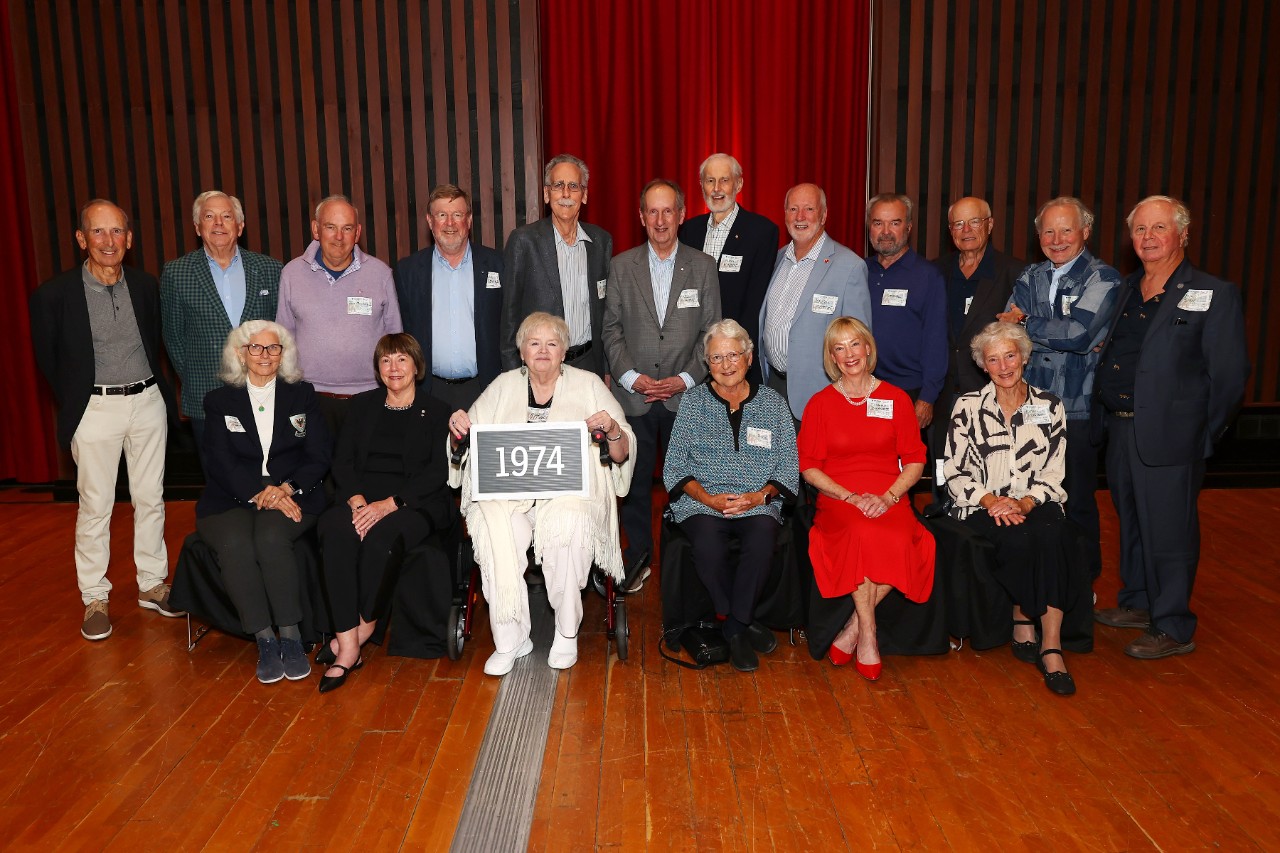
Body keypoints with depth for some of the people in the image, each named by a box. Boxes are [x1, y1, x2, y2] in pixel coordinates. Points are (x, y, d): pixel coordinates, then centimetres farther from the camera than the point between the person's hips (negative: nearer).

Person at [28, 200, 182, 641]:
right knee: (95, 506, 3)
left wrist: (151, 387, 10)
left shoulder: (145, 286, 3)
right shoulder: (54, 294, -8)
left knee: (150, 499, 10)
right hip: (95, 409, -3)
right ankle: (95, 598, 17)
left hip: (148, 402, 3)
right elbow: (48, 359, 3)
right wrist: (75, 405, 6)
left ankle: (152, 584, 24)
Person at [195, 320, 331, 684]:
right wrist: (261, 493, -17)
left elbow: (319, 456, 5)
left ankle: (291, 636, -25)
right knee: (234, 545, -32)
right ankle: (265, 641, -24)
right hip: (231, 500, 1)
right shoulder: (219, 401, 13)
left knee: (271, 538, -34)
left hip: (292, 498, 0)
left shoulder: (302, 395, 14)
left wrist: (286, 488, -14)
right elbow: (221, 462, 0)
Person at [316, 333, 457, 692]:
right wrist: (357, 500, -12)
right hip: (360, 498, 3)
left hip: (415, 504, -2)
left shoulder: (436, 412, 8)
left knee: (381, 533, -36)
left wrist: (388, 504, -17)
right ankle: (348, 648, -32)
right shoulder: (363, 406, 19)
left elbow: (437, 473, -4)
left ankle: (361, 630, -18)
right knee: (336, 530, -31)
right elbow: (341, 461, 10)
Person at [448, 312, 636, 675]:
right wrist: (458, 430, -3)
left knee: (567, 522, -35)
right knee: (493, 524, -32)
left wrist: (613, 430, -12)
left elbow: (621, 457, 9)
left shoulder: (588, 384, 13)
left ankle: (567, 632, -14)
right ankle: (510, 638, -18)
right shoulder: (503, 386, 19)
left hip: (570, 489, -1)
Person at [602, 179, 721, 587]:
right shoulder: (621, 266, 5)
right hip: (634, 395, 1)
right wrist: (631, 377, -8)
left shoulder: (703, 266, 4)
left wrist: (686, 379, -9)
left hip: (685, 396, 0)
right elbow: (611, 329, 4)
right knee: (634, 480, 6)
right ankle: (638, 556, 22)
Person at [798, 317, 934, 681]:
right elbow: (809, 466, 5)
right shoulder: (820, 403, 9)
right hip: (837, 500, -1)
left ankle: (852, 629, -15)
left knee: (898, 540, -33)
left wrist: (888, 497, -10)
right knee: (863, 534, -36)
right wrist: (851, 497, -10)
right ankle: (868, 635, -21)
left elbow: (915, 460, 9)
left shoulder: (897, 399, 11)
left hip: (889, 499, 1)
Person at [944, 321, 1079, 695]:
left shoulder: (1050, 406, 9)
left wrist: (1025, 503, -15)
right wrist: (991, 500, -16)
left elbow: (1053, 475, 5)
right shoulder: (968, 406, 4)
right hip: (981, 508, -1)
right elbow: (955, 473, 0)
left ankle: (1052, 645, -32)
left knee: (1051, 533, -33)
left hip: (1034, 505, 1)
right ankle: (1023, 623, -11)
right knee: (1018, 538, -33)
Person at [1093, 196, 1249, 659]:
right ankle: (1138, 603, 35)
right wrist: (1109, 417, 6)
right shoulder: (1126, 290, 12)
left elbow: (1230, 375, -8)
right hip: (1120, 430, 7)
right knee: (1131, 524, 18)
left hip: (1169, 436, -6)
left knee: (1167, 532, 1)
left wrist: (1202, 434, -6)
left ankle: (1173, 628, 14)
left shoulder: (1215, 295, -7)